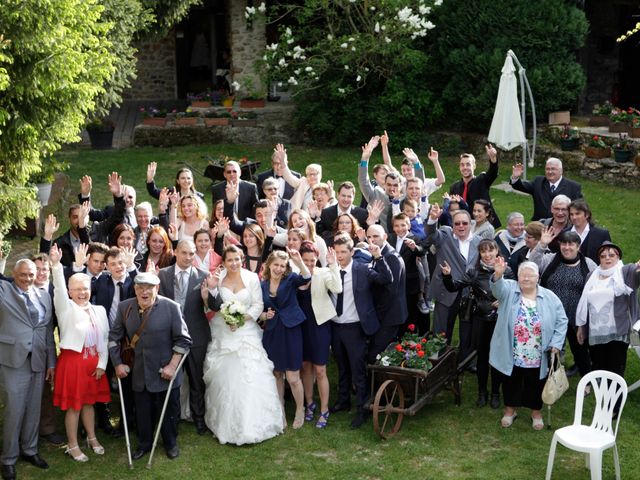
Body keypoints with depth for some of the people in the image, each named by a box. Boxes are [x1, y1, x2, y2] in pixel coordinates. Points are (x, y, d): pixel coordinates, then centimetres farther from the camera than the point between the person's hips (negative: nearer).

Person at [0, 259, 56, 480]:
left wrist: (51, 362, 10)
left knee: (33, 409, 12)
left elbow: (49, 332, 12)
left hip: (38, 361, 4)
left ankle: (29, 450, 28)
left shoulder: (44, 296, 10)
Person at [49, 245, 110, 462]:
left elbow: (104, 339, 7)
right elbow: (59, 289, -24)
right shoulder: (66, 308, -6)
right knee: (73, 405, 4)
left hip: (93, 362, 4)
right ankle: (73, 446, 16)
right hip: (72, 361, -4)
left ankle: (92, 438, 32)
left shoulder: (99, 311, 5)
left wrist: (102, 363, 0)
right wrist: (56, 265, -40)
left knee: (88, 401, 17)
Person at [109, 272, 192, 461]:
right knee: (143, 412, 15)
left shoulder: (171, 307, -15)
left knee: (169, 410, 13)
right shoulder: (125, 307, -4)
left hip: (165, 372, -3)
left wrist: (172, 366, -13)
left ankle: (170, 443, 35)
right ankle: (144, 443, 37)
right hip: (139, 373, 3)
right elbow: (114, 337, 7)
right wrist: (117, 363, 3)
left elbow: (183, 340, -10)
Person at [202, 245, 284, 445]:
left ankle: (253, 424, 6)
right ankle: (226, 425, 18)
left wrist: (242, 319, -14)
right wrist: (212, 288, -15)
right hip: (222, 335, 1)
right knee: (224, 380, 5)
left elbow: (258, 305, -1)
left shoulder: (252, 278, -1)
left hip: (246, 333, -1)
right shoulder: (217, 278, 0)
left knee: (250, 379, -5)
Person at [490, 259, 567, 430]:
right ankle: (510, 409, 35)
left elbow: (561, 321, 1)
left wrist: (556, 343, -9)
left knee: (535, 384, 14)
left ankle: (536, 412, 34)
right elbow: (498, 287, -27)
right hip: (511, 355, 0)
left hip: (537, 356, 0)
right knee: (511, 382, 16)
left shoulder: (549, 297, -1)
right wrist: (498, 274, -48)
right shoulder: (509, 290, -5)